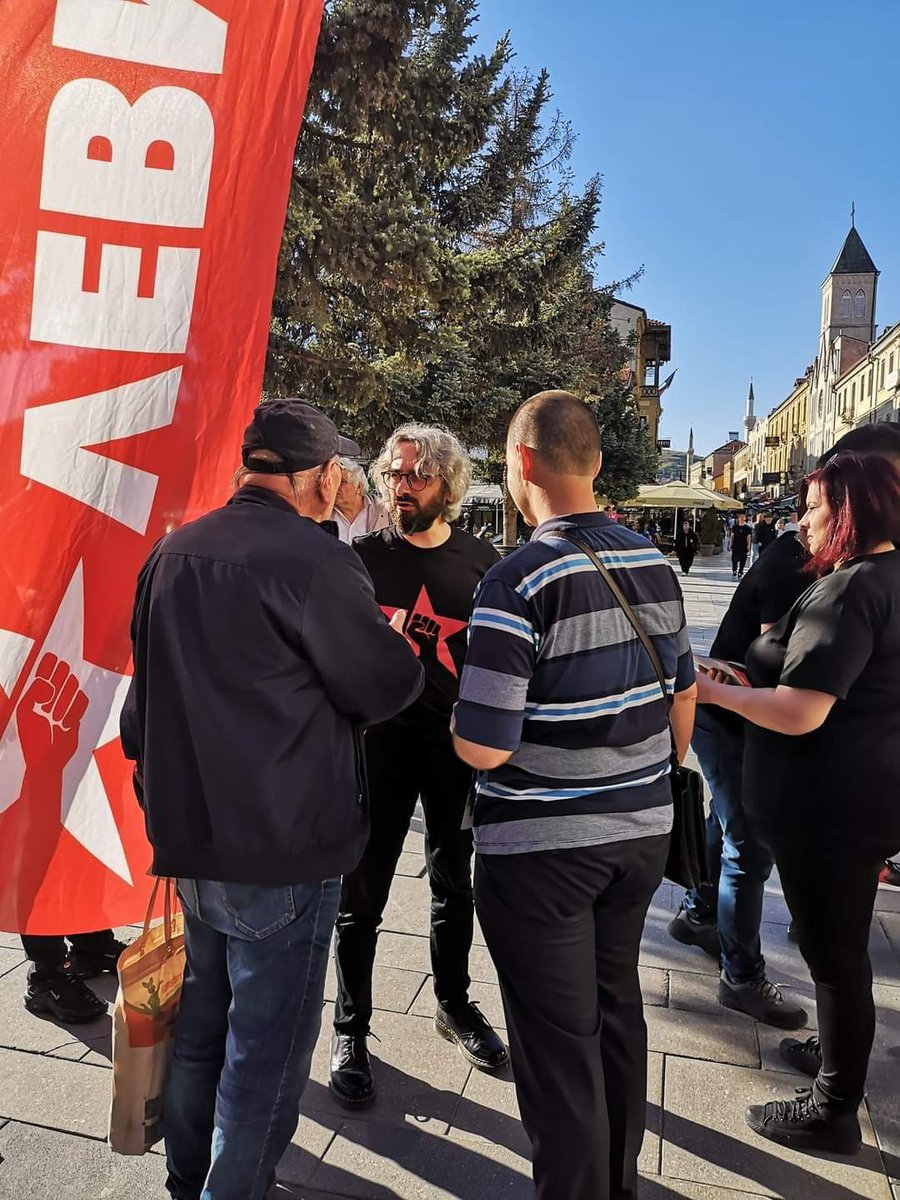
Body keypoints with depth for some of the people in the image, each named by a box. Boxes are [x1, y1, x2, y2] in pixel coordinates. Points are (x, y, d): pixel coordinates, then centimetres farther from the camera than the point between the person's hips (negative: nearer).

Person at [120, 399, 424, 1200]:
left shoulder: (172, 553, 6)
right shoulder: (314, 559, -19)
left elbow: (143, 696, 14)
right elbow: (385, 689, -11)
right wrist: (397, 644, 10)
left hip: (191, 836, 8)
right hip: (283, 847, -8)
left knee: (203, 1021, 24)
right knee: (267, 1045, 9)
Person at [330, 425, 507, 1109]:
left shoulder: (480, 561, 1)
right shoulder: (363, 557, -3)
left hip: (458, 742, 2)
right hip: (379, 739, -2)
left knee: (454, 881, 17)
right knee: (362, 893, 6)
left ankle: (454, 1004, 39)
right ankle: (352, 1029, 26)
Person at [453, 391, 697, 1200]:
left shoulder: (518, 583, -21)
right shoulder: (656, 565, 1)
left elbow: (483, 747, -23)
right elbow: (683, 692, 11)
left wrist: (459, 711, -1)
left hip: (543, 846, -7)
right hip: (643, 829, 7)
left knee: (559, 1039, 10)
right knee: (616, 1008, 23)